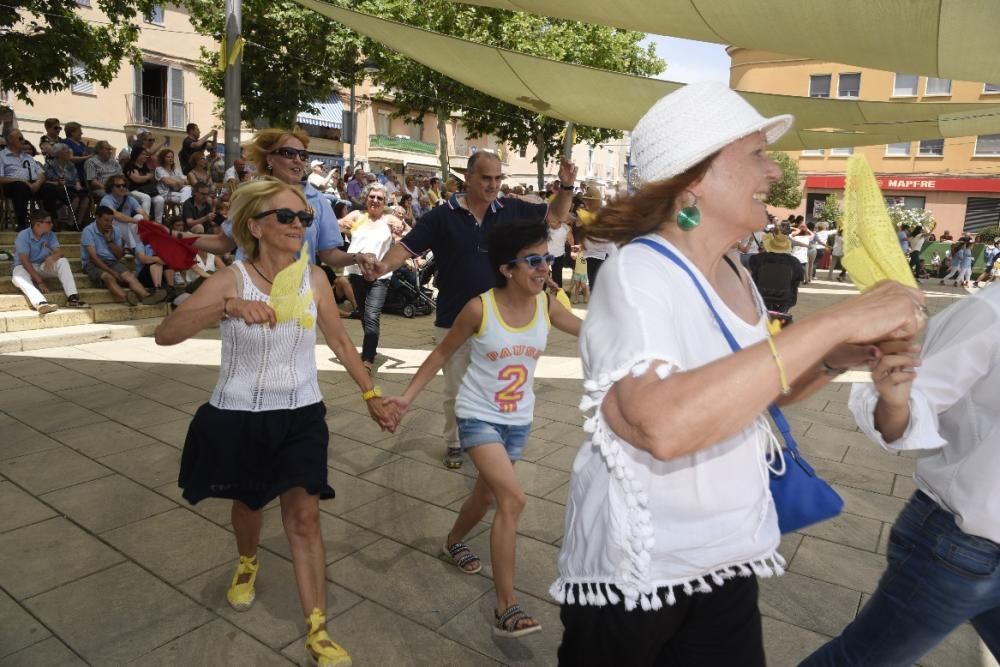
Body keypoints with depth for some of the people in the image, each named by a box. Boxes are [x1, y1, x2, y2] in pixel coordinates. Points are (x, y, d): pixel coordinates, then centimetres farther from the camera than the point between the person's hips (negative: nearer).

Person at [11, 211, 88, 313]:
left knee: (63, 261, -22)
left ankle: (72, 297, -35)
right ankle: (41, 303, -63)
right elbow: (24, 261, -23)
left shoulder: (49, 235, -2)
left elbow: (60, 252, -9)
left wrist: (51, 257, -36)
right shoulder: (23, 236, -17)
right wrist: (39, 281, -29)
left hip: (43, 266, 4)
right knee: (18, 277, -37)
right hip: (25, 267, -4)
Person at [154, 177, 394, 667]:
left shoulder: (314, 279, -7)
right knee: (248, 502, 21)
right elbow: (165, 334, -27)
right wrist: (230, 306, -43)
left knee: (304, 515, -3)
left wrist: (370, 394, 6)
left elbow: (340, 342, 5)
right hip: (238, 416, -1)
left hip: (300, 416, 1)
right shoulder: (231, 279, -16)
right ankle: (247, 565, 56)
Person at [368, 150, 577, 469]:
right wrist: (383, 266, -29)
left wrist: (566, 186, -8)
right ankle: (454, 442, 34)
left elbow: (556, 214, 10)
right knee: (456, 390, 13)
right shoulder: (443, 215, -10)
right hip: (454, 322, -2)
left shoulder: (511, 211, -2)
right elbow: (407, 246, -10)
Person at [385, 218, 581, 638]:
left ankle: (454, 541, 54)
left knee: (488, 496, 21)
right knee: (513, 498, -20)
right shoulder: (479, 308, -20)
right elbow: (442, 353, -9)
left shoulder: (547, 305, -9)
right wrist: (408, 395, -15)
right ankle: (506, 608, -10)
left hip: (518, 420, 5)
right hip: (478, 416, -5)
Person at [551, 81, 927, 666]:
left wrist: (836, 359, -5)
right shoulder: (637, 271, -23)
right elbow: (663, 424, -40)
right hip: (638, 566, -6)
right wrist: (832, 322, -35)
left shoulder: (732, 270, 1)